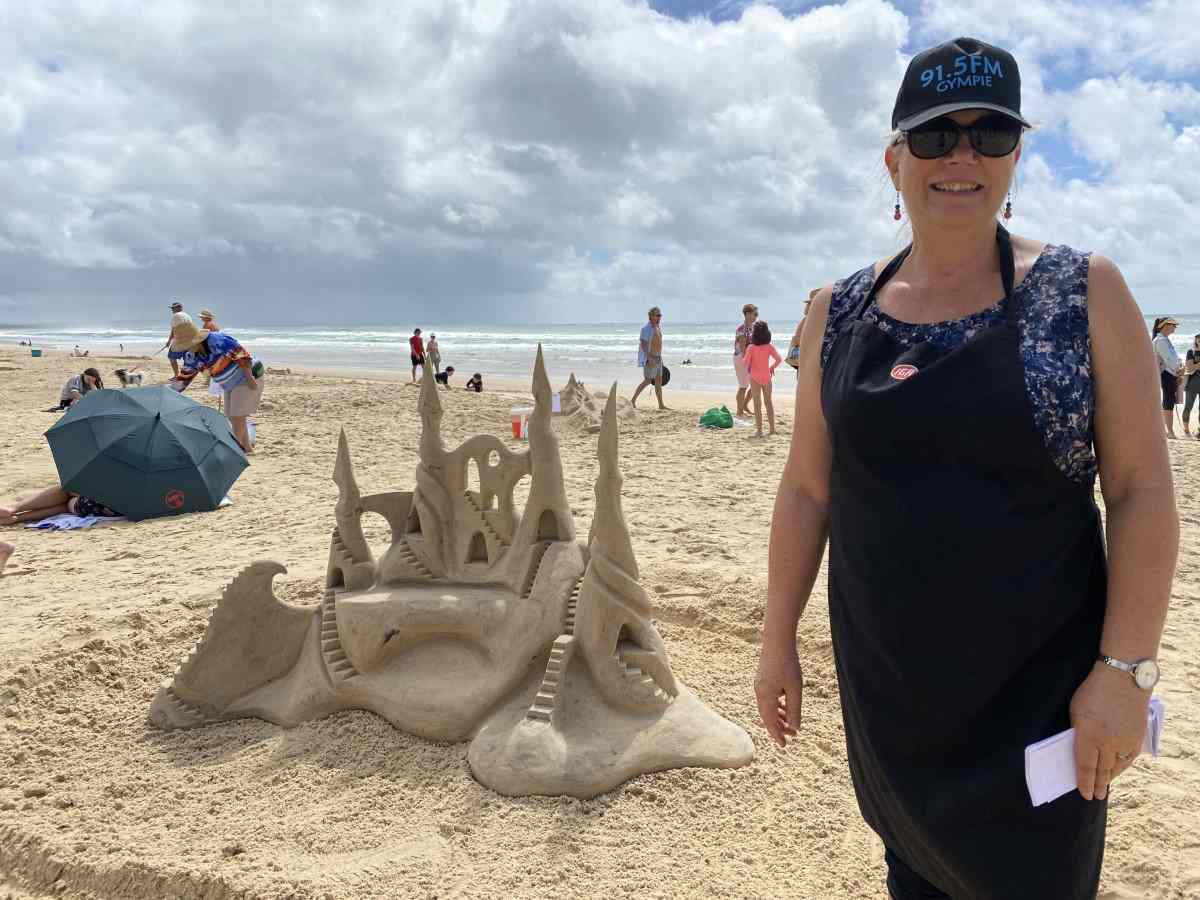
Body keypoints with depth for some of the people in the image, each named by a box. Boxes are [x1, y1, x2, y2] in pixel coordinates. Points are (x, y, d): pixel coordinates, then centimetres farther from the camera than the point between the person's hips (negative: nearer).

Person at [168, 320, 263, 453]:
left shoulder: (219, 341, -29)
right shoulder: (191, 357, -5)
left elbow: (242, 354, -25)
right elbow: (184, 377, 0)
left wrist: (249, 377, -23)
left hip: (247, 378, -9)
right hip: (229, 385, 9)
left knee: (237, 416, -8)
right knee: (232, 417, 13)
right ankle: (247, 447, 26)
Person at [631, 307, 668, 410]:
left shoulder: (658, 327, 14)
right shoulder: (646, 328, -12)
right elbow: (643, 344, -19)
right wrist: (649, 358, -27)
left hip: (658, 358, 8)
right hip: (649, 358, -8)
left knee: (658, 381, 7)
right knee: (647, 381, -9)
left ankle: (661, 405, 9)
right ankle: (633, 400, -1)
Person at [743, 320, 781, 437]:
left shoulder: (751, 348, -12)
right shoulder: (769, 347, -6)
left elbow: (746, 362, -13)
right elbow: (779, 359, -10)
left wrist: (748, 371, 8)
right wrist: (772, 367, 7)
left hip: (755, 377, -3)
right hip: (767, 376, 3)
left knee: (757, 403, 2)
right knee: (768, 401, 16)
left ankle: (759, 429, -1)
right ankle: (772, 428, 18)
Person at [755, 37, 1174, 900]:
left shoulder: (1086, 291, -7)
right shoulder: (840, 311, 0)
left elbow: (1143, 488, -9)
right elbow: (806, 488, 3)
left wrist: (1126, 668, -13)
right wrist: (779, 636, 4)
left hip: (1037, 685, -2)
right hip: (884, 674, 3)